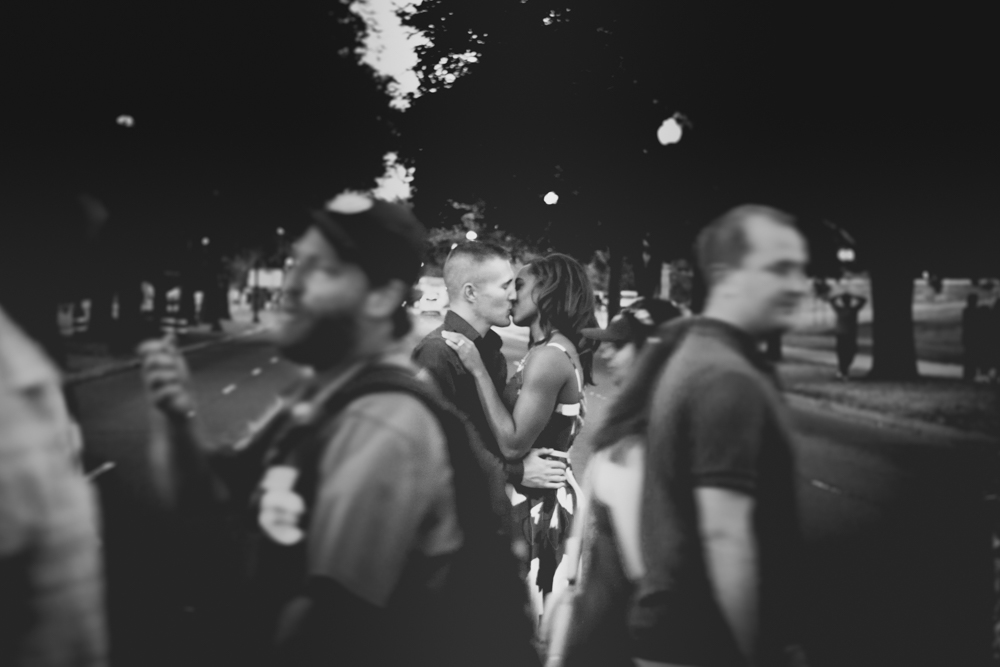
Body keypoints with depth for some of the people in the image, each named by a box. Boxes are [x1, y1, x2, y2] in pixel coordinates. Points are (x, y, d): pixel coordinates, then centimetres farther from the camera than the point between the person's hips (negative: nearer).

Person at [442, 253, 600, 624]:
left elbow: (513, 443, -24)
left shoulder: (549, 356, -19)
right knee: (537, 610, 17)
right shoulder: (556, 349, 11)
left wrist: (477, 369, -22)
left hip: (536, 500, -10)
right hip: (546, 492, 10)